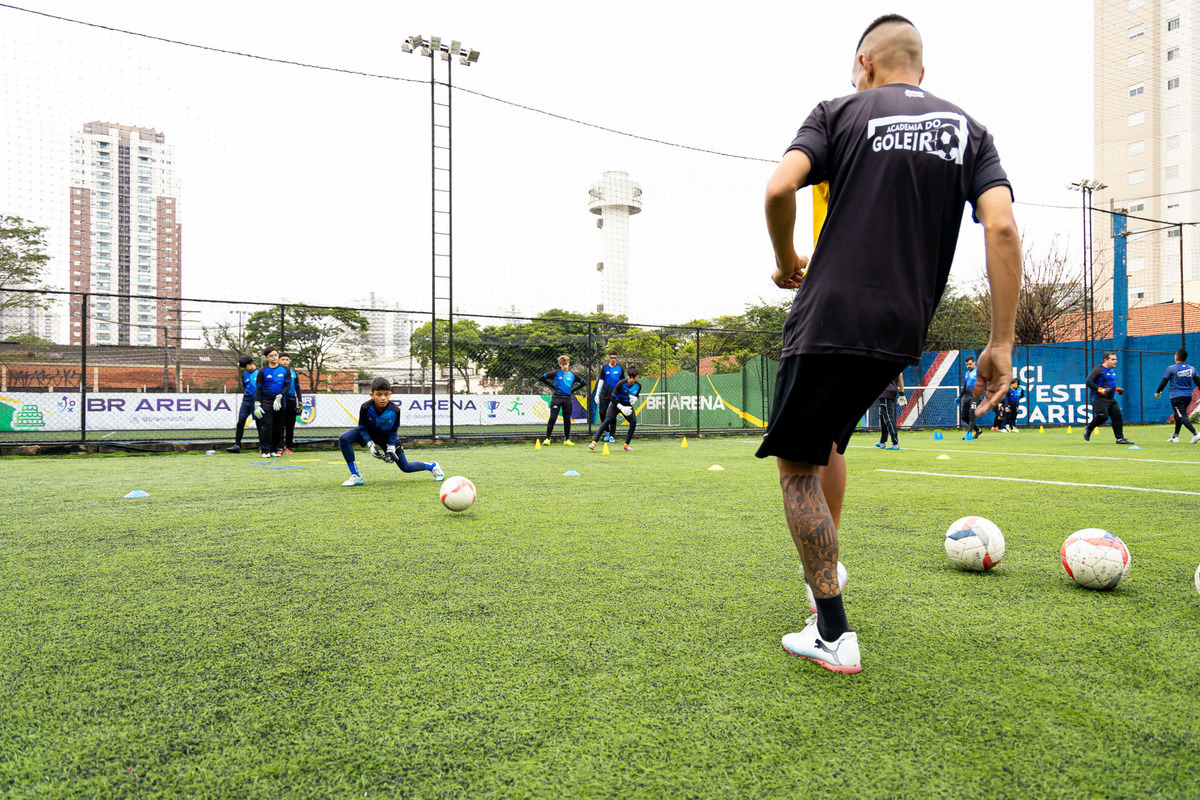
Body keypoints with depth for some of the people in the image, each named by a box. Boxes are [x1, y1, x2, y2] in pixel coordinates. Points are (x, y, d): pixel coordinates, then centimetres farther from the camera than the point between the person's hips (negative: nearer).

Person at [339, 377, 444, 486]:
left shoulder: (395, 410, -27)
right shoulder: (366, 408, -29)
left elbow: (394, 431, -11)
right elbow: (362, 428, -16)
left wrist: (391, 449, -22)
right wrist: (370, 445, -30)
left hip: (387, 436, -1)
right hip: (368, 433, 1)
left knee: (405, 467, -3)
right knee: (344, 438, -27)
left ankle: (432, 466, 28)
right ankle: (356, 476, -19)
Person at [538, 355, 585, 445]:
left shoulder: (572, 375, 6)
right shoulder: (556, 373, -3)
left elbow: (583, 383, 15)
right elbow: (541, 378, -2)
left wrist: (572, 390, 8)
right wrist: (552, 386, -1)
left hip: (567, 399, 3)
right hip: (556, 398, -3)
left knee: (567, 419, 5)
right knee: (552, 418, -9)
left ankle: (566, 439, 15)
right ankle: (547, 438, -2)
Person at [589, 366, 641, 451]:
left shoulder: (638, 386, -11)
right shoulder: (621, 383, -24)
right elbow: (613, 398, -20)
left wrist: (634, 399, -15)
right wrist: (621, 408, -29)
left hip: (627, 405, 4)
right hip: (617, 403, -3)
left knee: (634, 421, -19)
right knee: (608, 420, -23)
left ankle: (626, 445, -6)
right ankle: (594, 442, -24)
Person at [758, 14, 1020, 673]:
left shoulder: (842, 112, 7)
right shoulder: (968, 130, 16)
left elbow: (780, 189, -11)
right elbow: (1002, 227, 1)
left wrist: (786, 262, 7)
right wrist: (1002, 344, 0)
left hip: (828, 318, -5)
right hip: (902, 333, 6)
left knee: (796, 464, 3)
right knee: (828, 439, 27)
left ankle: (833, 634, 2)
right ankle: (824, 566, 36)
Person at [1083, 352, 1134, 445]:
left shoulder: (1113, 371, 18)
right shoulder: (1098, 370, -10)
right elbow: (1088, 382, -17)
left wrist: (1117, 389, 14)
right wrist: (1101, 390, -24)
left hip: (1111, 399, 9)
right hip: (1099, 398, -8)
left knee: (1118, 416, 0)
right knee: (1103, 416, -19)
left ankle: (1120, 438, 4)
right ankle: (1088, 429, 6)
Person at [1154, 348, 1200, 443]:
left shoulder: (1171, 368, -7)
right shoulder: (1192, 369, 9)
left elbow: (1163, 383, -6)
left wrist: (1157, 392, 8)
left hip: (1176, 397, -6)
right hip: (1188, 396, 6)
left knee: (1181, 417, -11)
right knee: (1178, 415, 20)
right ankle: (1175, 436, 26)